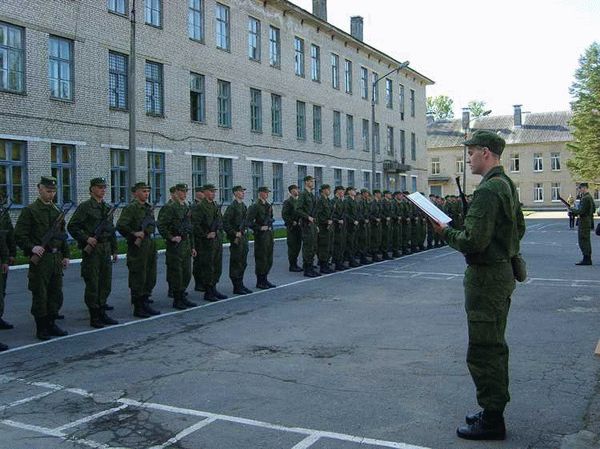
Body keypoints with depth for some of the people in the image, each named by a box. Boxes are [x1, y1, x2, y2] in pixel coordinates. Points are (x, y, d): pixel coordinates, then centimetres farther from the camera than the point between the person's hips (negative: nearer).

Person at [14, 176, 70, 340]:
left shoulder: (57, 210, 14)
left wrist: (66, 255, 14)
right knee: (40, 295, 0)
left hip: (56, 258, 6)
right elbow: (19, 235, -9)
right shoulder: (30, 210, -6)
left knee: (56, 294, 11)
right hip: (40, 259, -6)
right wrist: (32, 247, -22)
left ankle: (51, 324, 22)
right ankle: (41, 328, 9)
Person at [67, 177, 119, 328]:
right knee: (92, 285, -1)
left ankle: (102, 314, 20)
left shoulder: (107, 208, 14)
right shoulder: (85, 207, -7)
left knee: (106, 284, 10)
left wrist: (114, 250, 17)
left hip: (106, 249, 7)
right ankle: (94, 317, 7)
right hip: (92, 250, -7)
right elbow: (72, 227, -11)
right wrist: (86, 238, -18)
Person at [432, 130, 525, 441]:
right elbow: (519, 228, 22)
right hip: (503, 271, 11)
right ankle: (494, 410, 31)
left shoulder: (488, 190, -21)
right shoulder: (507, 185, 12)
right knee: (495, 345, 19)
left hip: (486, 276, -11)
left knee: (483, 351, -3)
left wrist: (446, 232, -10)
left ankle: (492, 421, 6)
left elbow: (473, 241, -26)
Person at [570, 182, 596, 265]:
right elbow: (593, 209, 22)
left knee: (583, 240, -7)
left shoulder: (585, 198, -18)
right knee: (586, 240, 15)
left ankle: (586, 259, -7)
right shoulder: (590, 197, 14)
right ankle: (588, 259, 20)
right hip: (589, 221, 10)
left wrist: (572, 210, -7)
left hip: (584, 221, -10)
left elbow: (581, 211, -23)